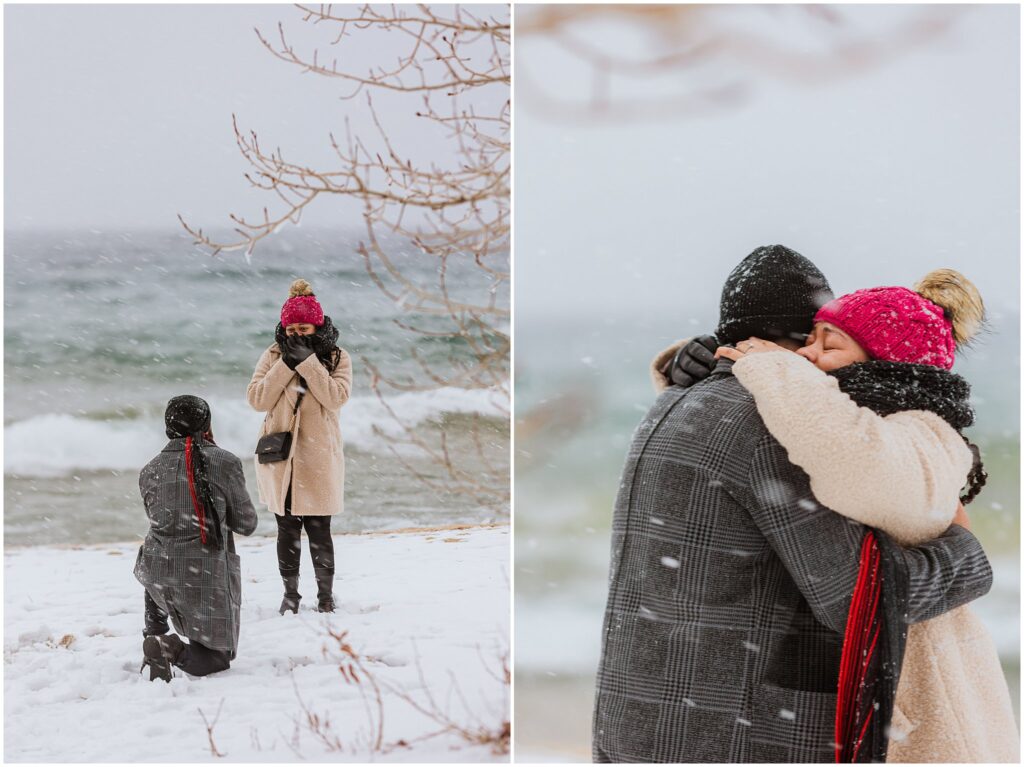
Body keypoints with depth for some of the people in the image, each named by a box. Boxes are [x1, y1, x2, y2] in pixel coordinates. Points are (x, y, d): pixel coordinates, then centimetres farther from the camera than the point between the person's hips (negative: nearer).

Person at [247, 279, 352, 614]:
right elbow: (257, 399, -7)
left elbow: (336, 397, -15)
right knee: (287, 530, 8)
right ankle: (290, 593, 19)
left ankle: (326, 593, 15)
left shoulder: (337, 358, 1)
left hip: (318, 458, -2)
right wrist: (287, 363, -14)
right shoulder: (273, 356, 4)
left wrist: (308, 361, -19)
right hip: (280, 457, 2)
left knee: (319, 530, 0)